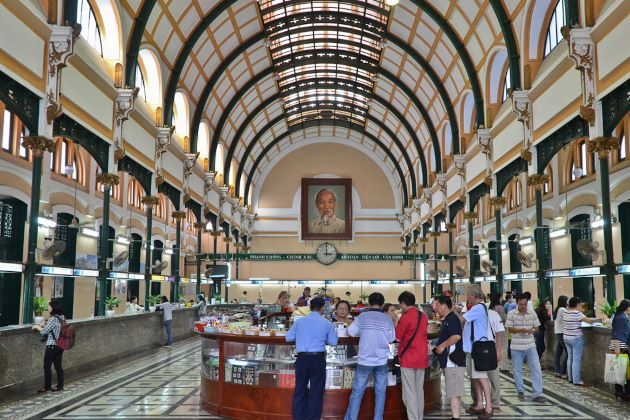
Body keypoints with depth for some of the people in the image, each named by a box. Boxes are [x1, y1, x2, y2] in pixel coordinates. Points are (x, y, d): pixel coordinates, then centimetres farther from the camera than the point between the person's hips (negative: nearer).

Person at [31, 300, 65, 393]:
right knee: (58, 365, 12)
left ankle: (47, 387, 12)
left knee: (47, 366, 4)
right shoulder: (62, 318, 7)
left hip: (52, 346, -8)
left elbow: (44, 331, -13)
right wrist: (44, 325, 16)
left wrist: (36, 327, 2)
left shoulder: (53, 319, -19)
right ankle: (60, 386, 16)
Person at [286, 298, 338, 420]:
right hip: (318, 359, -2)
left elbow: (288, 338, 8)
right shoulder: (327, 323, 0)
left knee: (300, 389, 12)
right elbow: (333, 342, 5)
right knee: (316, 391, 8)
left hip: (302, 358, 2)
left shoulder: (299, 321, 4)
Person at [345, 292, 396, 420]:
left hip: (365, 360, -1)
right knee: (380, 392, 9)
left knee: (357, 392, 6)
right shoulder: (387, 319, -2)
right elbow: (391, 339, 4)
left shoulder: (363, 316, -5)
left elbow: (351, 332, 0)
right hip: (382, 361, 1)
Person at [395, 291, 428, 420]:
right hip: (422, 358, 7)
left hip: (408, 359, -7)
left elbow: (398, 337, -10)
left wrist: (396, 322, 4)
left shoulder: (405, 318, -14)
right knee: (419, 390, 14)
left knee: (409, 392, -1)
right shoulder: (423, 316, 7)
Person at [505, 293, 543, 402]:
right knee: (517, 370, 9)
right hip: (517, 347, -1)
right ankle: (521, 391, 25)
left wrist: (533, 330, -15)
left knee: (536, 370, -4)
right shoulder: (511, 314, -5)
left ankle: (538, 394, 0)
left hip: (530, 346, 1)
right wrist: (520, 330, -21)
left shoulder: (533, 313, 3)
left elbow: (537, 327, 8)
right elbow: (509, 328, -4)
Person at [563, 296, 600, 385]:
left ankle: (570, 378, 20)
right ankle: (576, 380, 0)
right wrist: (597, 320, 1)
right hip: (576, 338, -8)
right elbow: (589, 321, -17)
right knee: (576, 360, -3)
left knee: (570, 358, 14)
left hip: (566, 337, 8)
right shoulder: (577, 313, -17)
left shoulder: (565, 313, 6)